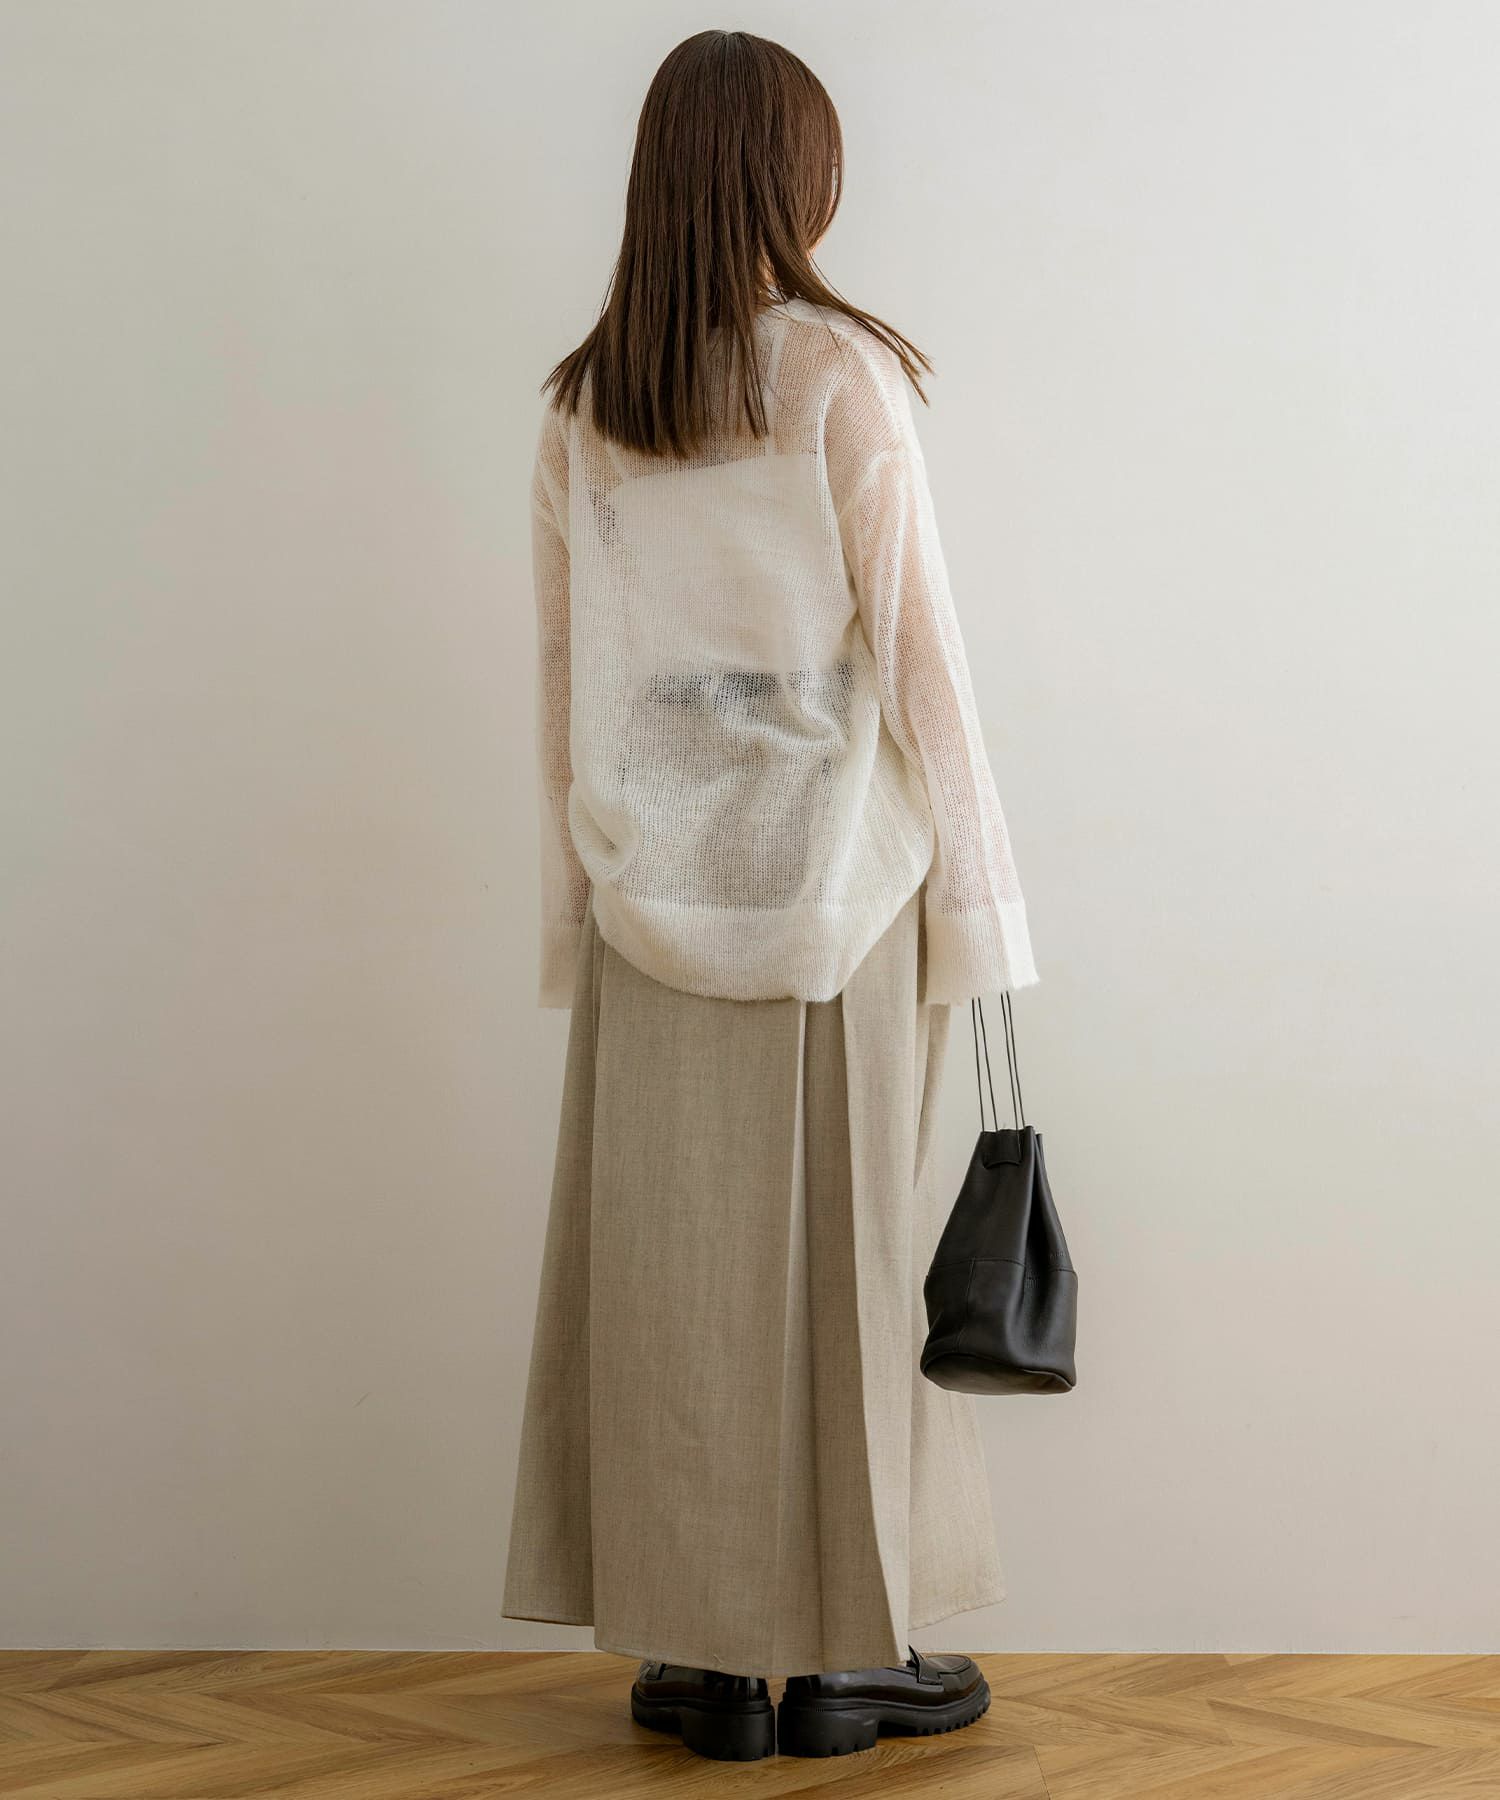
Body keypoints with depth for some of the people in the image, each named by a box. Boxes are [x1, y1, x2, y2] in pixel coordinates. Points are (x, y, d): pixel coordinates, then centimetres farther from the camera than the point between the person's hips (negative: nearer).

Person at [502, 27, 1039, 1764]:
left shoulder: (582, 406, 4)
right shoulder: (842, 374, -8)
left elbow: (560, 667, 6)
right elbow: (912, 640, -8)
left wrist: (576, 904, 13)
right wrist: (976, 898, -3)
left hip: (652, 899, 3)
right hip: (831, 877, -3)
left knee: (669, 1254, 7)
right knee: (846, 1248, 6)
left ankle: (706, 1654, 14)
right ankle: (846, 1653, 15)